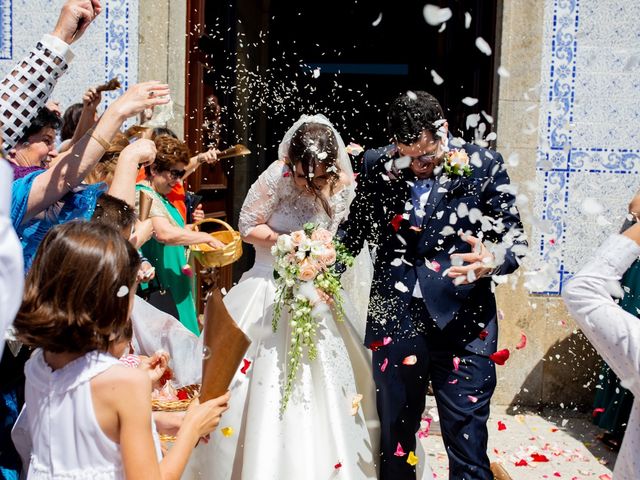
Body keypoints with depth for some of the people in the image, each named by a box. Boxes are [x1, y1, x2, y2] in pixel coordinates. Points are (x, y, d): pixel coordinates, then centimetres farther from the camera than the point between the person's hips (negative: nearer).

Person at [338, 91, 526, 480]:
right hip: (395, 319, 2)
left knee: (468, 442, 2)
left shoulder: (484, 166, -3)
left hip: (464, 324, -2)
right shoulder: (378, 166, 2)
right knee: (394, 435, 17)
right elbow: (354, 230, 12)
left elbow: (515, 236, 1)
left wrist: (493, 261, -21)